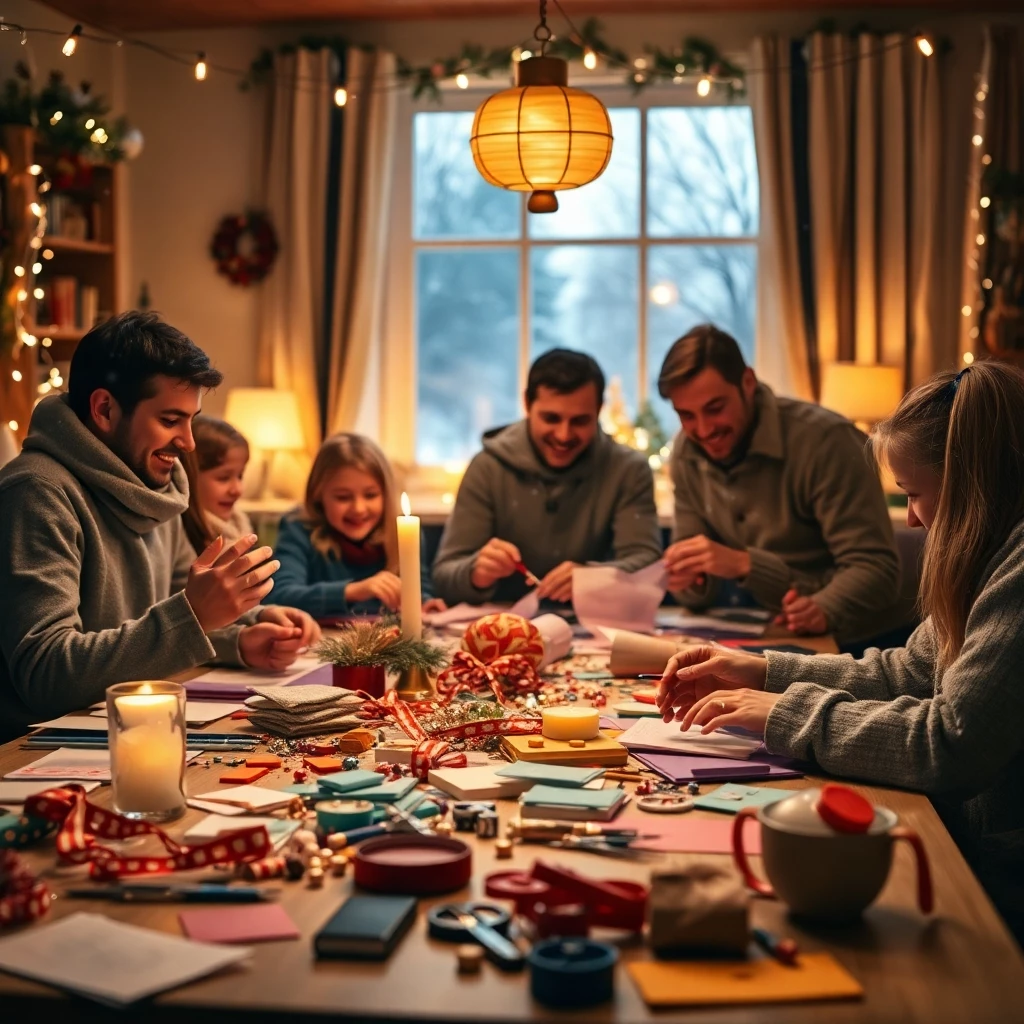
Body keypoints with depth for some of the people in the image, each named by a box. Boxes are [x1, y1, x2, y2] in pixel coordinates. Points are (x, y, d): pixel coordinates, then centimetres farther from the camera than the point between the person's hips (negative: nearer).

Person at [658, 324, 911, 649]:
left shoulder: (823, 439, -17)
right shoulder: (687, 453, 2)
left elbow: (875, 569, -20)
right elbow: (700, 593, 7)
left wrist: (823, 611, -37)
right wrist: (692, 580, -15)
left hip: (858, 637, -5)